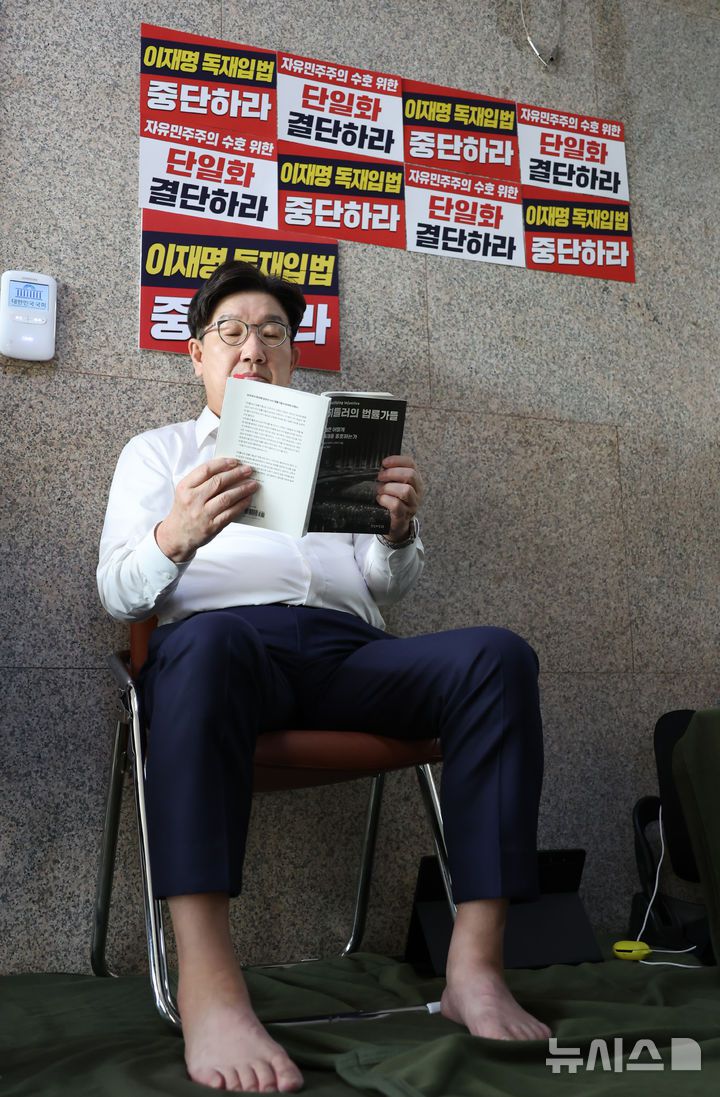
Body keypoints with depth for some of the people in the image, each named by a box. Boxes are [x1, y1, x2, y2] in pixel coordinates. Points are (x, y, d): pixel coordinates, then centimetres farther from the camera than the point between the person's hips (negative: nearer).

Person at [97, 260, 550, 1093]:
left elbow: (388, 587, 21)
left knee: (498, 656, -26)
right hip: (223, 641, -3)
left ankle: (474, 968, -31)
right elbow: (117, 591, 8)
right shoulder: (158, 452, 24)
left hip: (348, 650, 3)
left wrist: (399, 532, -4)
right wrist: (173, 538, -16)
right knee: (207, 640, -40)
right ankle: (206, 985, -46)